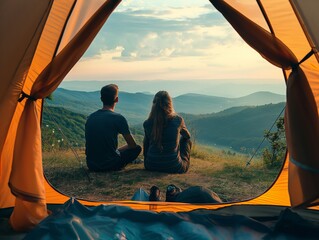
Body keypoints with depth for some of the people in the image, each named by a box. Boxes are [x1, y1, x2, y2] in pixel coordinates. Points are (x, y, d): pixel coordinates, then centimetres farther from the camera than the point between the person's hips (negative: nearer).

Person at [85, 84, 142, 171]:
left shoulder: (90, 117, 4)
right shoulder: (118, 118, -12)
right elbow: (132, 145, -4)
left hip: (91, 165, 7)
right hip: (110, 164, -6)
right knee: (137, 148, 12)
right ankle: (115, 168, 7)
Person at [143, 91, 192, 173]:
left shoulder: (147, 123, -6)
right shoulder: (178, 120, -10)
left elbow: (146, 144, 9)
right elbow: (187, 136, 12)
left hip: (151, 166, 2)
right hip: (174, 168, -2)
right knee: (186, 140, 21)